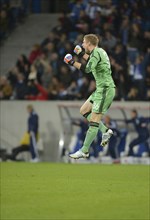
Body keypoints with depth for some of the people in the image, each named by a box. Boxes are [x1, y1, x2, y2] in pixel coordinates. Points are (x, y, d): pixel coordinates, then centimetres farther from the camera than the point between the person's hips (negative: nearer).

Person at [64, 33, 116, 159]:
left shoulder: (96, 52, -14)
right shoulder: (99, 51, 15)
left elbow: (88, 69, -28)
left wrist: (73, 63, -19)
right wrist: (82, 54, 35)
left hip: (105, 90, -10)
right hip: (101, 89, 10)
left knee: (94, 120, -9)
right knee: (84, 110, 17)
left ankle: (84, 151, -10)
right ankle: (105, 131, 13)